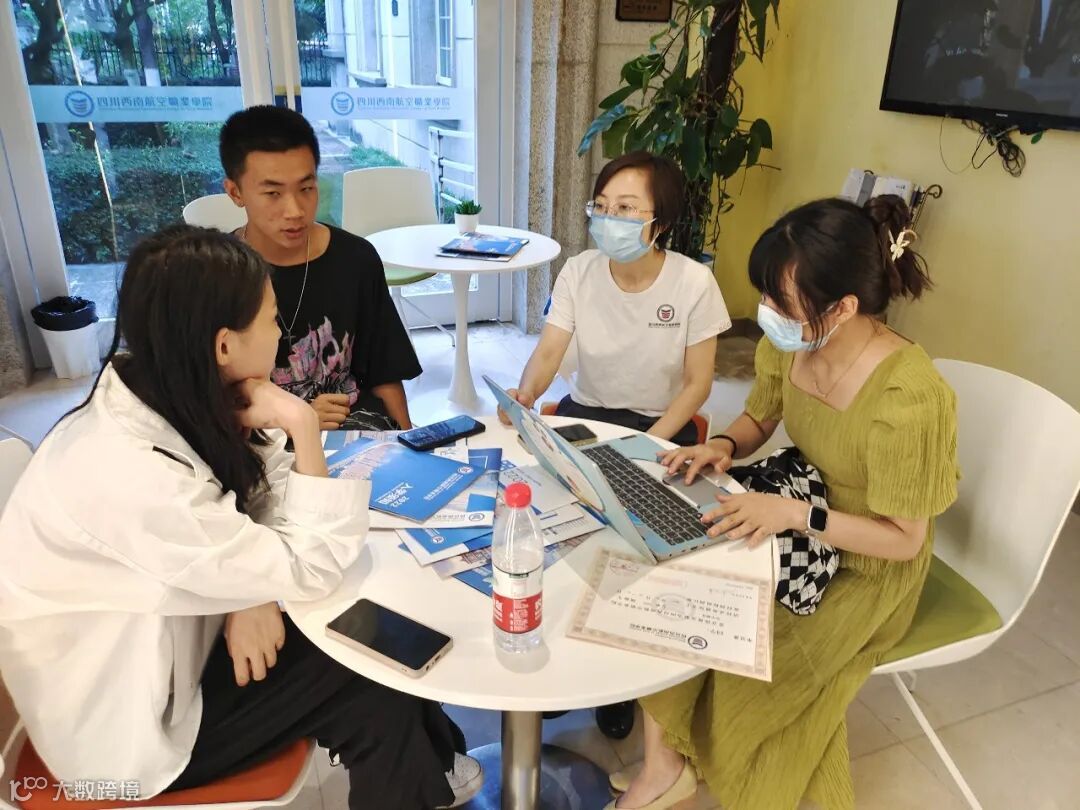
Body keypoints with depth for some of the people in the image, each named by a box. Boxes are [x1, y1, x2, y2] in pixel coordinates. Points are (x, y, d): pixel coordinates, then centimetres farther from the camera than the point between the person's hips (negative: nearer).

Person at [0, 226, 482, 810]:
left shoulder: (158, 399, -10)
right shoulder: (129, 476, -36)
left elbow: (262, 504, -2)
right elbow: (311, 570, -27)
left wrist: (254, 594, -19)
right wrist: (302, 426, -29)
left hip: (159, 641, 7)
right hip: (125, 720, -6)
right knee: (374, 684, -7)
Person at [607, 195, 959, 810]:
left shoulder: (908, 397, -31)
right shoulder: (789, 344, -12)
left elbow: (904, 538, -22)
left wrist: (795, 513, -32)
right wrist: (724, 446, -14)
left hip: (866, 571, -6)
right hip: (794, 527, 6)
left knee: (736, 662, -16)